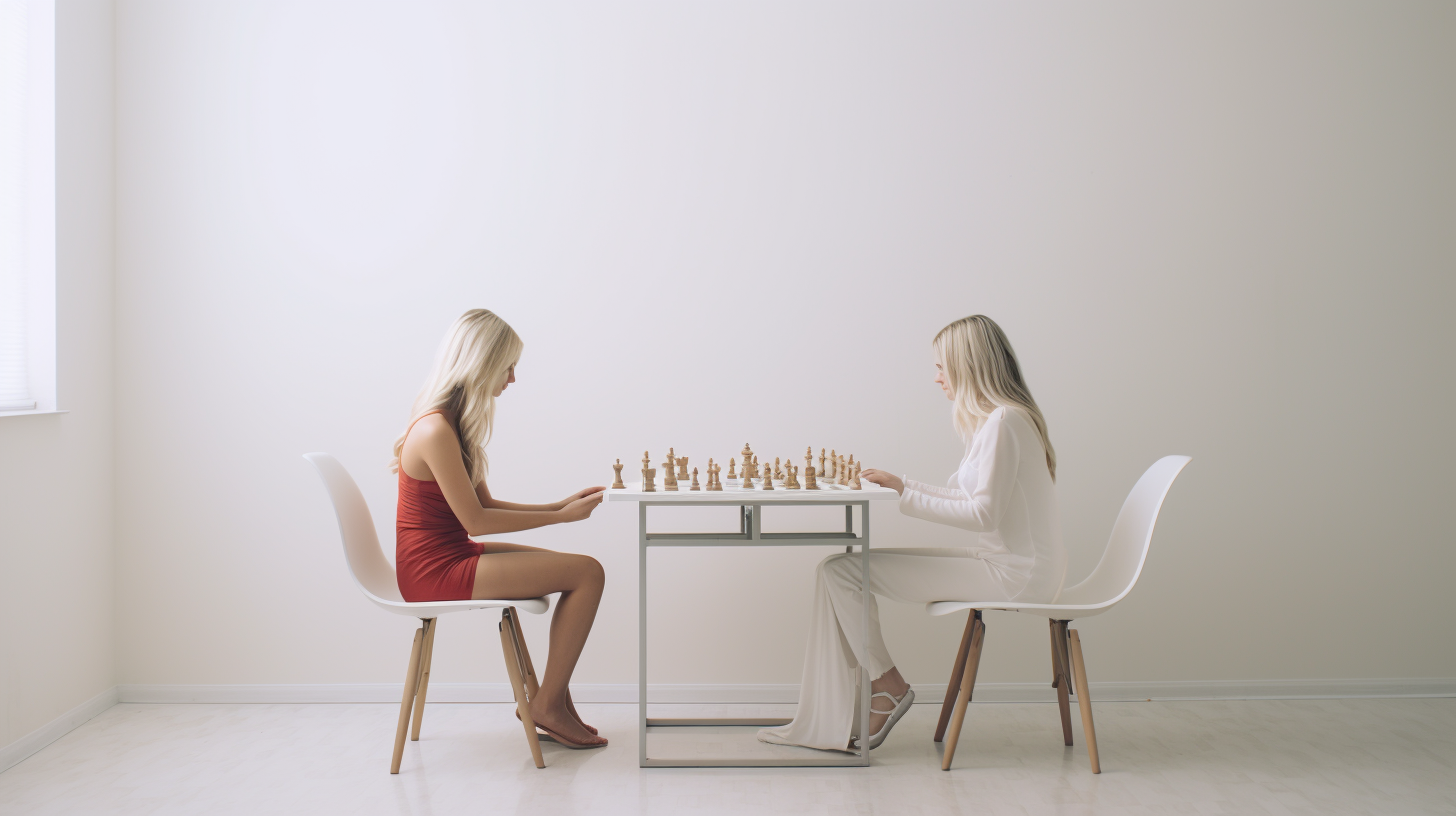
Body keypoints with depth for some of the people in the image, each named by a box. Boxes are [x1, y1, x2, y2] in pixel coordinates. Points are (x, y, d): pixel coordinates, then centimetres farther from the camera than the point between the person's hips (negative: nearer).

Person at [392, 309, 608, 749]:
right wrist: (561, 517, -10)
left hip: (448, 558, 10)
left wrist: (559, 505, 6)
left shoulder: (453, 422, 10)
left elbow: (485, 504, 12)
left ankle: (551, 702, 11)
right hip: (436, 572, -10)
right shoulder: (436, 430, -22)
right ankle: (548, 705, 1)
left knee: (581, 571, 10)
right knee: (587, 572, -13)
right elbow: (475, 519, -18)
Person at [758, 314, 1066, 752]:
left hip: (1012, 573, -10)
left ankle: (889, 687, 5)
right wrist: (902, 485, 12)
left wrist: (907, 495, -14)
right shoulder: (996, 418, 17)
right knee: (840, 570, 1)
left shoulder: (1003, 422, -16)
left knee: (840, 571, -14)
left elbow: (983, 513, -21)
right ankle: (823, 725, 0)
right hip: (997, 560, 10)